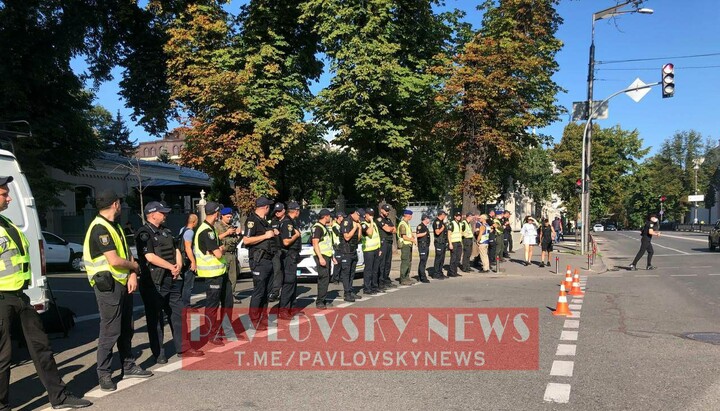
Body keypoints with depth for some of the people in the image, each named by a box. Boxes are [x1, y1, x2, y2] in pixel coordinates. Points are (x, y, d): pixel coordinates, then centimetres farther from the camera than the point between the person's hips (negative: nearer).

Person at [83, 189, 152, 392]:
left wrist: (132, 275, -3)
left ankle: (128, 367, 27)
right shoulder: (99, 228, -17)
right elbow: (115, 261, -23)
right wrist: (134, 266, -5)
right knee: (110, 332, -4)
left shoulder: (115, 227, 15)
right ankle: (104, 374, 7)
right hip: (108, 286, -10)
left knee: (126, 329, 16)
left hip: (123, 284, 10)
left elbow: (127, 253, 13)